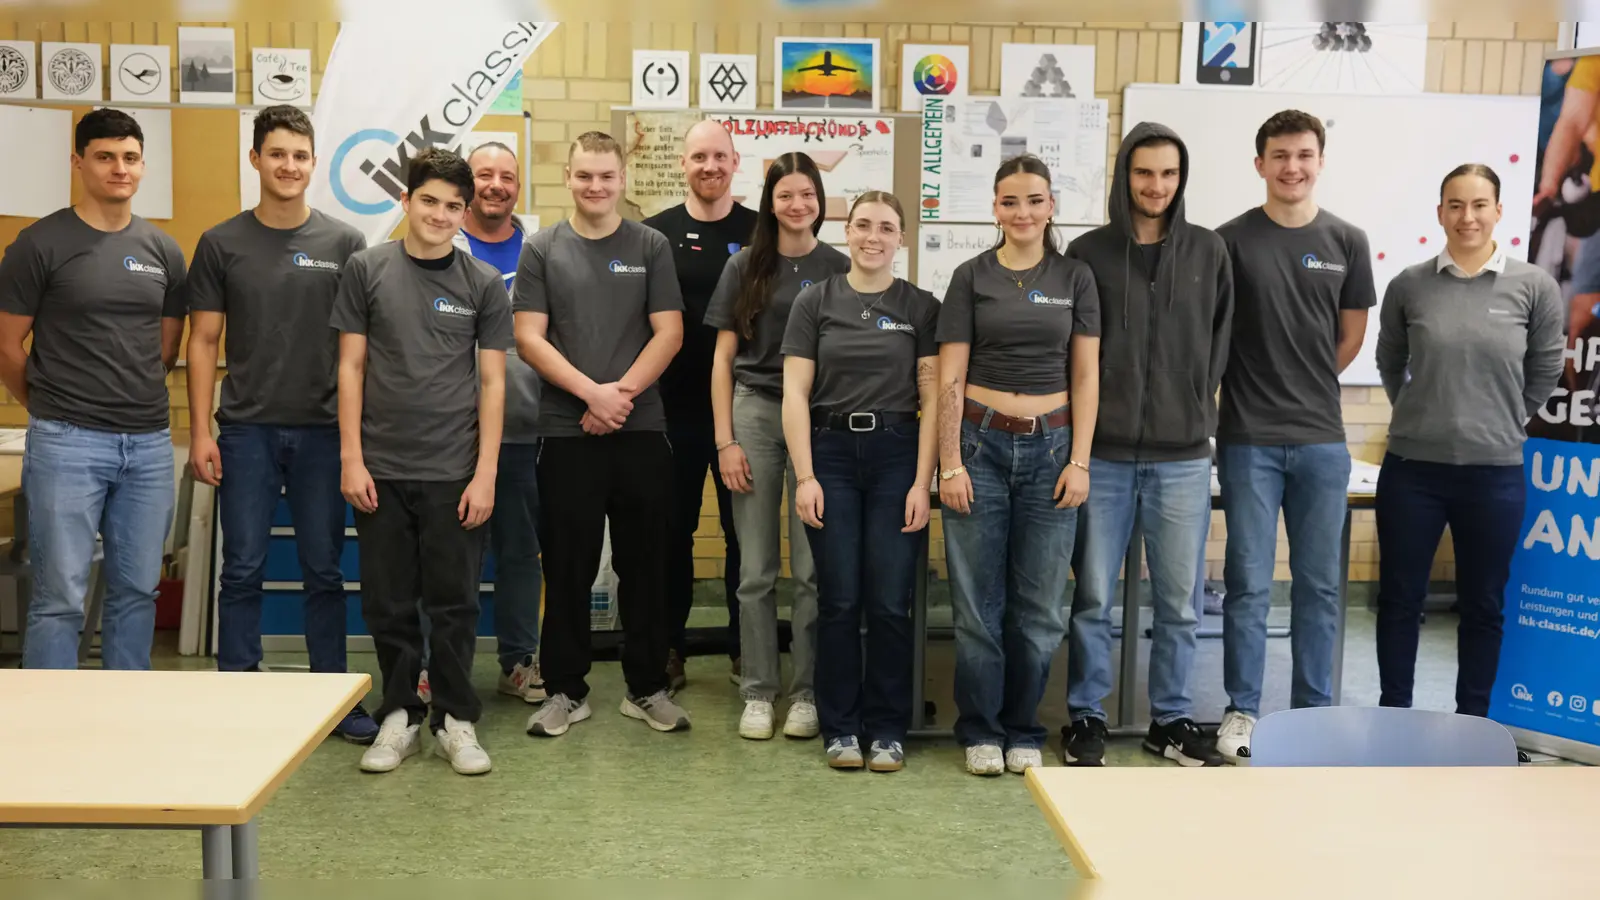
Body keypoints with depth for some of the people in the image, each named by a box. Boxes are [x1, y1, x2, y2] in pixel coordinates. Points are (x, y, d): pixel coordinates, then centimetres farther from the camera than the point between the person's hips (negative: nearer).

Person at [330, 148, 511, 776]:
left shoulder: (483, 283, 4)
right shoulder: (367, 270, 3)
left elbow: (492, 381, 3)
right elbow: (351, 366, 4)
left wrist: (486, 472, -3)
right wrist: (350, 458, -3)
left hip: (454, 473, 0)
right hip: (381, 470, 1)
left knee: (454, 604, 6)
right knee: (388, 604, 8)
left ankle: (455, 719, 19)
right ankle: (399, 715, 23)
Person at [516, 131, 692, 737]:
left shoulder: (651, 247, 7)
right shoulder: (542, 250, 5)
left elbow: (669, 332, 1)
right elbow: (529, 338, -2)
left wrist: (622, 392, -12)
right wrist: (593, 392, -13)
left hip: (641, 430, 1)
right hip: (566, 432, 0)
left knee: (643, 563, 6)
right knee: (568, 566, 5)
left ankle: (647, 687, 18)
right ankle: (566, 689, 17)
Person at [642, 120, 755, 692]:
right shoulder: (656, 233, 3)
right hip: (675, 406, 0)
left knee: (745, 530, 8)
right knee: (673, 529, 7)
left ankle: (744, 649, 20)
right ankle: (669, 651, 19)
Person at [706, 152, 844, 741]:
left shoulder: (839, 269, 4)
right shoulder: (745, 266, 6)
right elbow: (723, 359, 5)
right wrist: (724, 440, -3)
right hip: (755, 413, 1)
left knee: (813, 567, 3)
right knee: (756, 568, 5)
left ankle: (806, 693, 14)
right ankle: (757, 692, 15)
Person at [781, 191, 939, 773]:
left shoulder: (921, 307, 5)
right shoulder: (815, 301, 5)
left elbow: (932, 398, 1)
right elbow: (795, 393, 1)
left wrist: (923, 481, -7)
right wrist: (805, 476, -7)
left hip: (897, 454, 0)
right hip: (832, 452, 0)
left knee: (890, 603, 1)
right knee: (839, 600, 4)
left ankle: (887, 729, 16)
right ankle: (840, 728, 17)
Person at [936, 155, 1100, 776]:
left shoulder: (1075, 279, 7)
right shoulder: (971, 277, 4)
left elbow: (1085, 377, 6)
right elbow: (950, 379, 1)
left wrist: (1080, 461, -2)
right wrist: (950, 464, -6)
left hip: (1050, 448, 1)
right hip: (981, 444, -1)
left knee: (1038, 604, 5)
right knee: (978, 602, 3)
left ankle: (1023, 731, 20)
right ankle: (980, 731, 17)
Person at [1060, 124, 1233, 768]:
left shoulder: (1209, 252, 7)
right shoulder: (1089, 253, 2)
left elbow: (1219, 343, 11)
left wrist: (1196, 413, 4)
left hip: (1183, 456, 2)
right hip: (1103, 454, -1)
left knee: (1178, 600, 8)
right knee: (1094, 598, 5)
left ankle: (1172, 719, 22)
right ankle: (1085, 717, 18)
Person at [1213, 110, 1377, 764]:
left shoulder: (1346, 241, 6)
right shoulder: (1231, 241, -1)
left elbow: (1351, 337, 13)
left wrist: (1305, 387, 13)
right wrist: (1259, 390, 4)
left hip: (1322, 438, 2)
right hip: (1249, 439, -2)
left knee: (1319, 583, 8)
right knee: (1248, 582, 3)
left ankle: (1314, 709, 20)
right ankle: (1242, 709, 15)